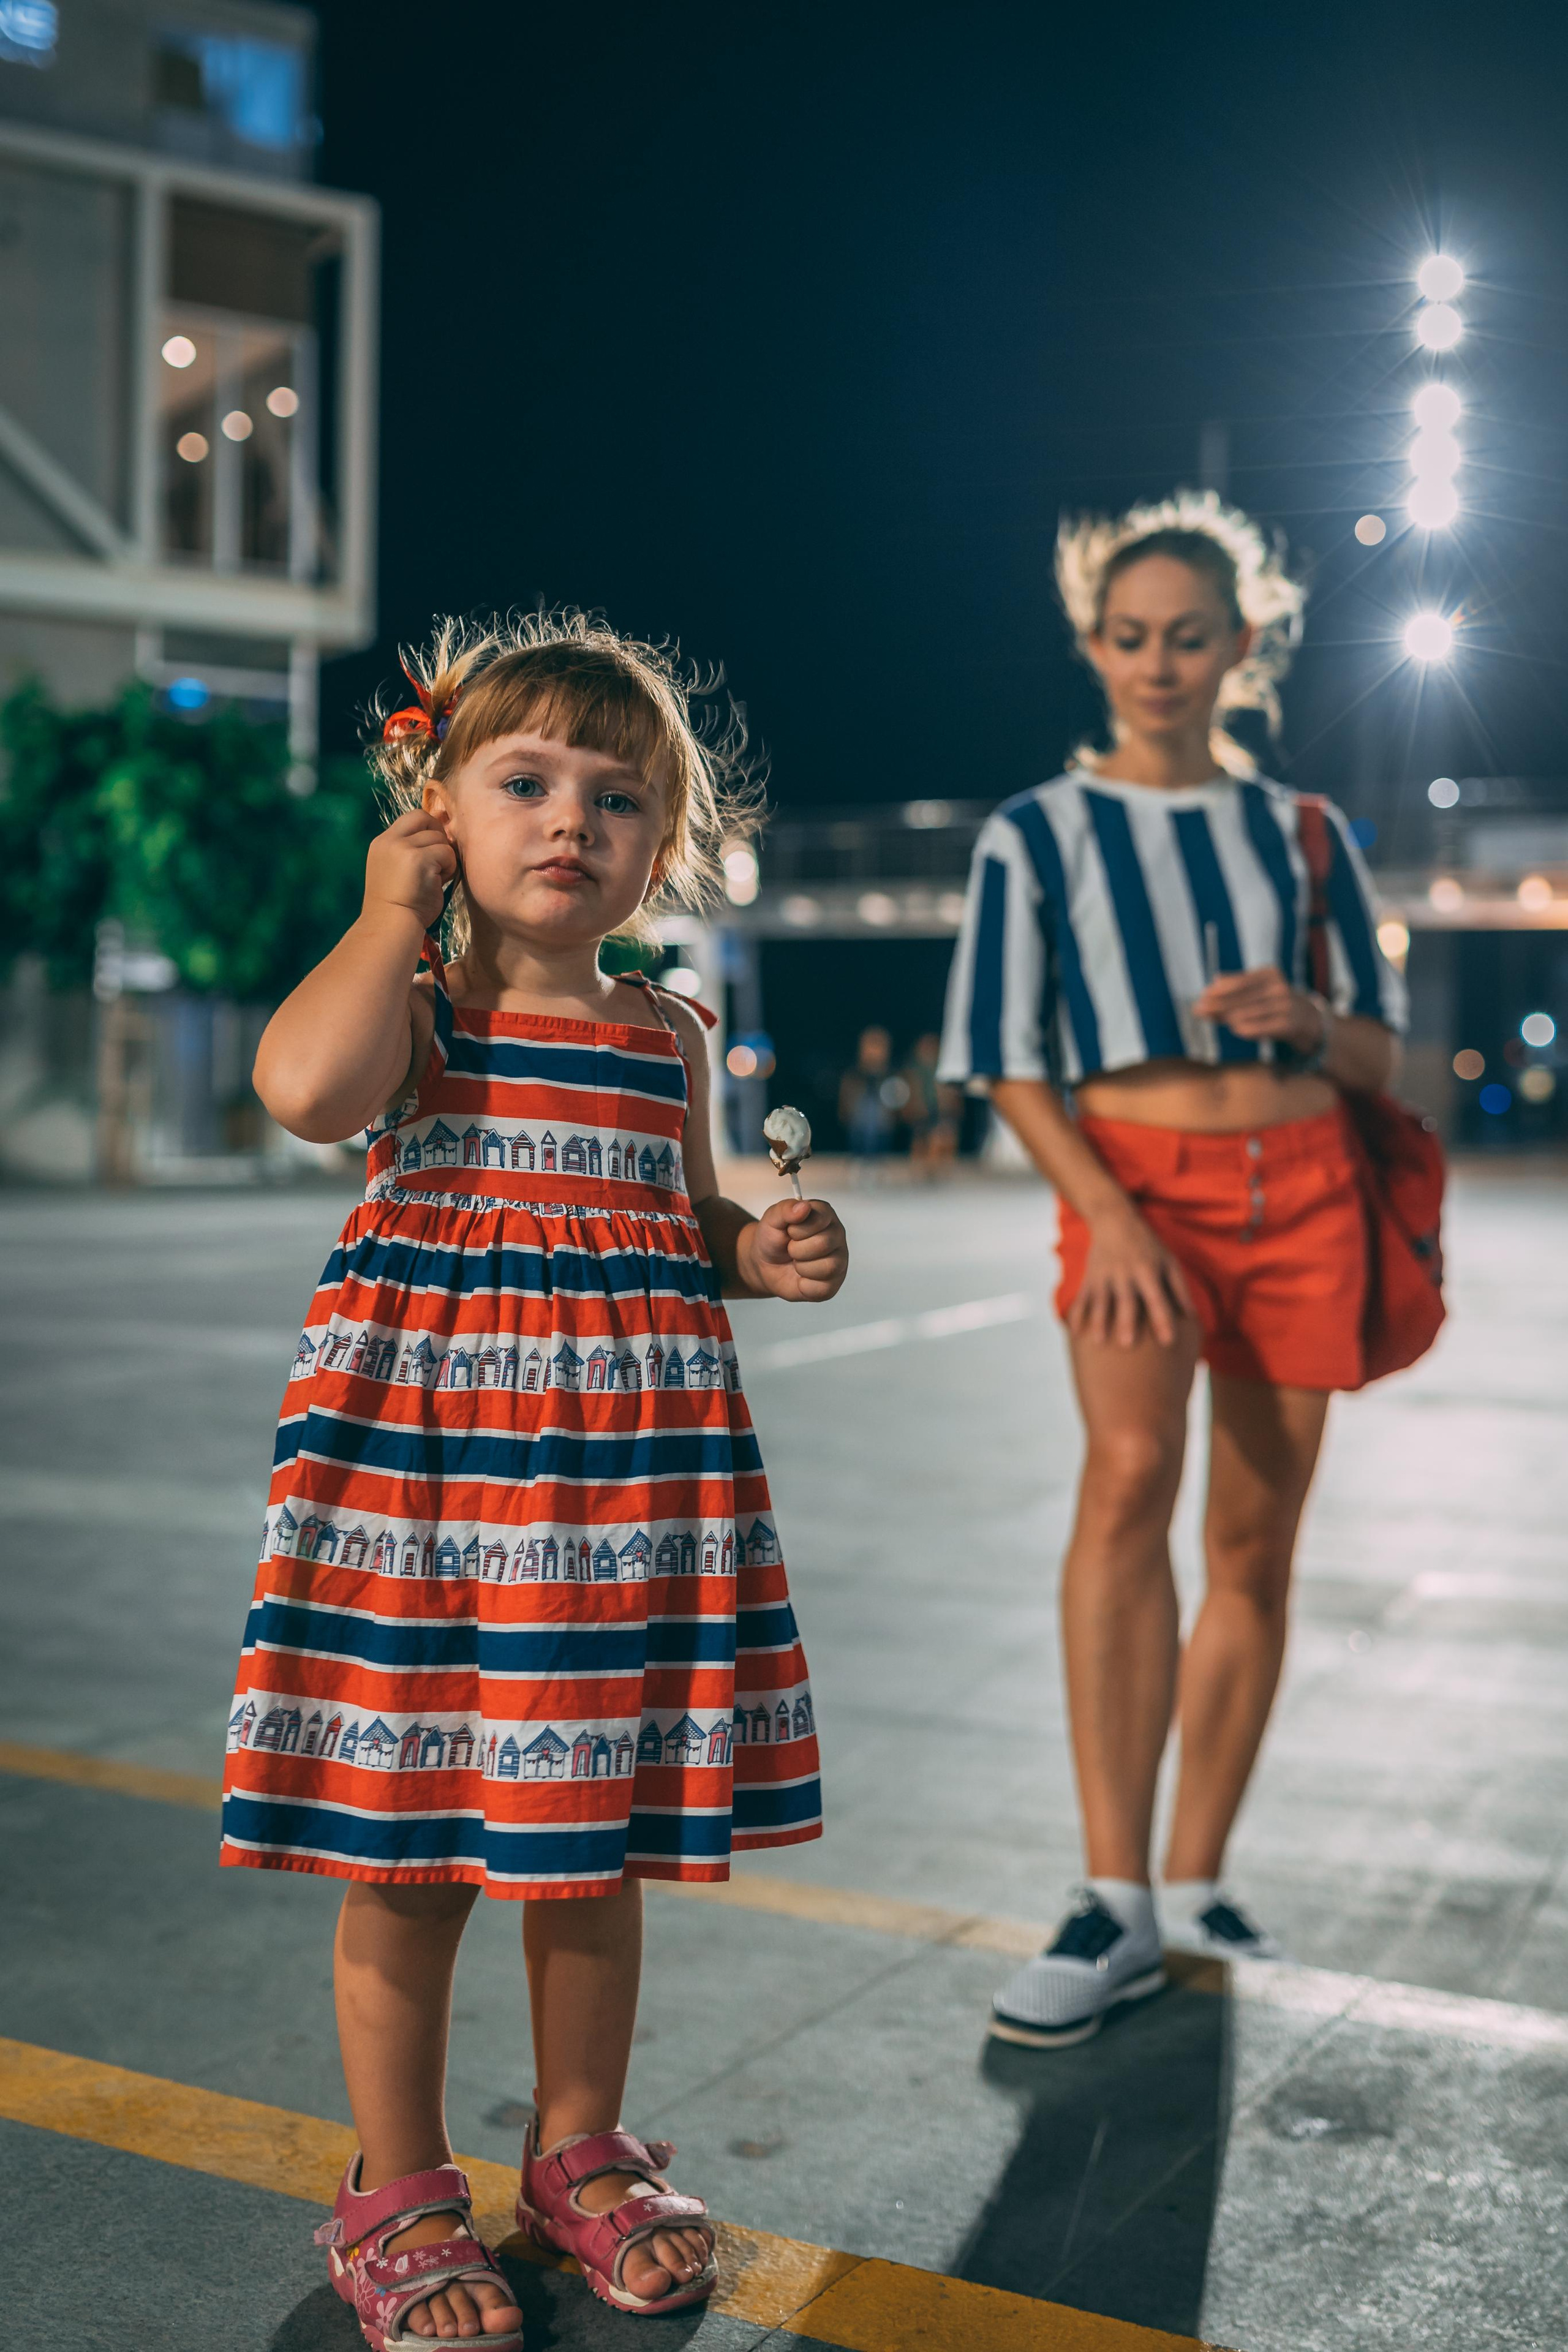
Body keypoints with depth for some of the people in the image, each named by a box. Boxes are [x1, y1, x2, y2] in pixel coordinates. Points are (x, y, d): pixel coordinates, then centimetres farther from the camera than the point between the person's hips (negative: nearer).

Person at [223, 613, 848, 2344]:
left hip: (631, 1453, 4)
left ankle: (581, 2152, 33)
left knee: (597, 1842, 13)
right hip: (419, 1441, -4)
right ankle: (397, 2190, 24)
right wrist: (393, 908, -12)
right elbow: (305, 1088, -25)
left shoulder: (666, 1034, 10)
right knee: (404, 1851, 5)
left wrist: (762, 1255, 1)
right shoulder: (408, 1001, -2)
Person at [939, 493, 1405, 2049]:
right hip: (1137, 1179, -3)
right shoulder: (1036, 836, 4)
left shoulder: (1299, 835, 10)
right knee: (1129, 1470, -27)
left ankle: (1197, 1887, 16)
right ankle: (1113, 1903, -23)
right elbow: (1011, 1065, 0)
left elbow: (1380, 1054, 12)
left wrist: (1305, 1017, -12)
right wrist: (1104, 1217, -15)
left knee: (1255, 1544, 3)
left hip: (1302, 1190, 3)